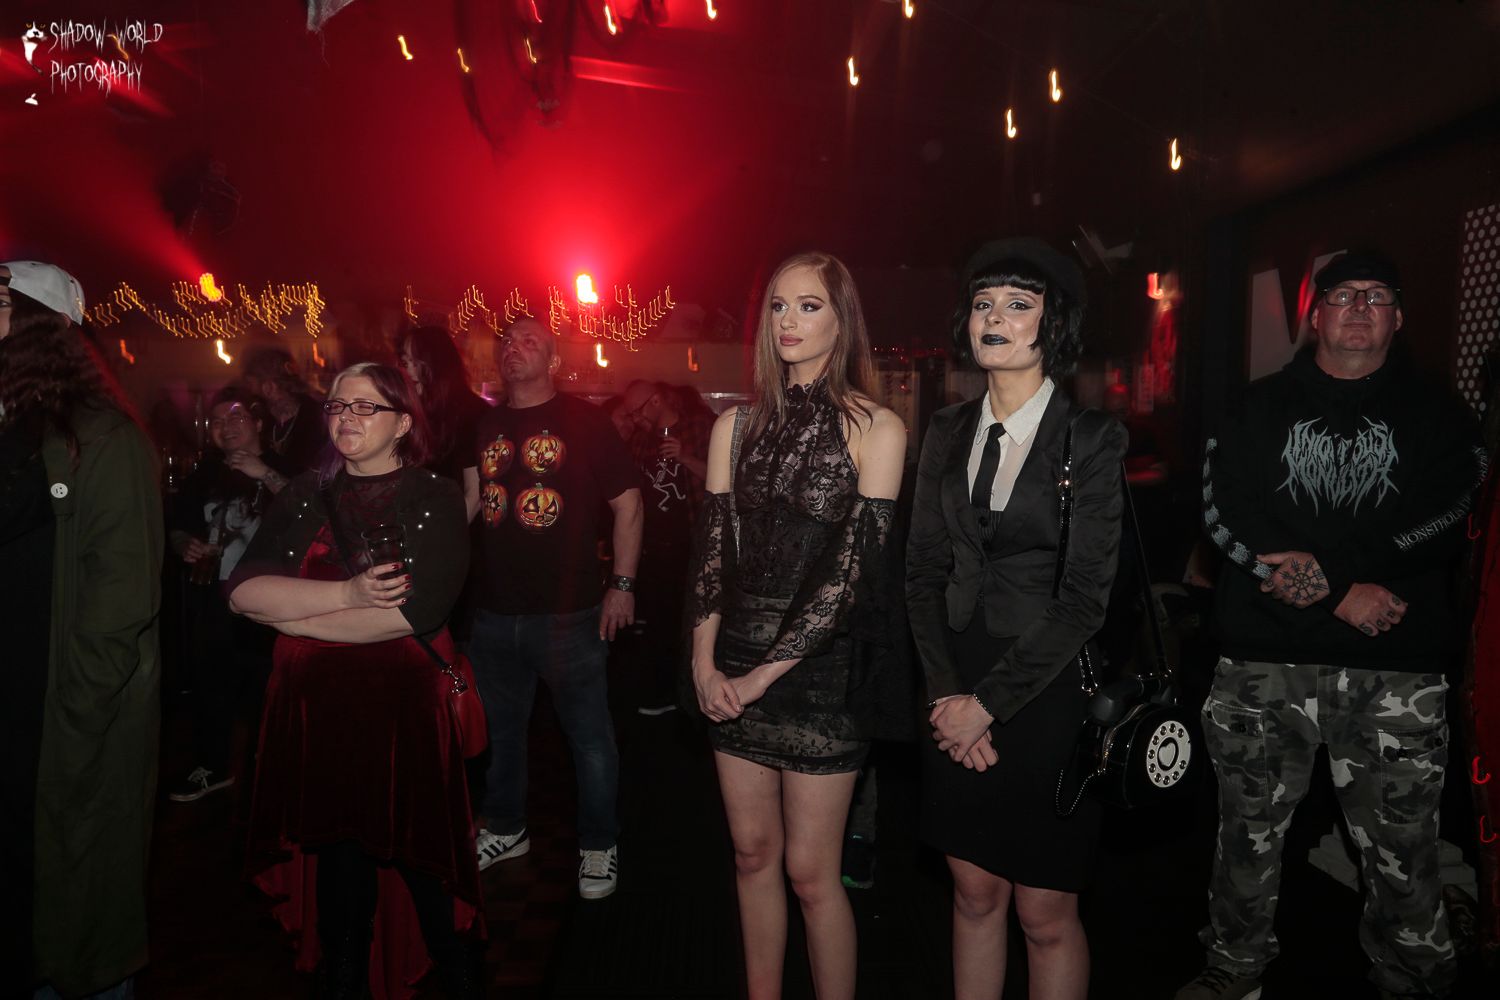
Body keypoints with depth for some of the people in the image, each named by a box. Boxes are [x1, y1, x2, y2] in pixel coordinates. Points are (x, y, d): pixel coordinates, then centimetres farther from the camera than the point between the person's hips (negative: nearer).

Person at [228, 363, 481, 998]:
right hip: (316, 702, 3)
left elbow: (418, 608, -17)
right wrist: (347, 594, -17)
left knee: (416, 851, 6)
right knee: (339, 850, 11)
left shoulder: (435, 497, -3)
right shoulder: (305, 495, 9)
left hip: (405, 702, -3)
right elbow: (243, 590, -3)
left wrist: (293, 615, -9)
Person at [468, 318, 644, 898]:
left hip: (570, 611, -5)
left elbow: (627, 501, -4)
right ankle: (504, 829, 38)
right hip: (494, 611, 5)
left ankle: (599, 846, 21)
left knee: (590, 735, 3)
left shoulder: (583, 421, -3)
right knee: (498, 730, 18)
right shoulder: (482, 428, 10)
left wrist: (623, 584, -9)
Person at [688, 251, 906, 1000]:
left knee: (810, 871, 3)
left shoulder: (876, 429, -6)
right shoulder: (736, 424, 7)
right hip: (734, 669, 4)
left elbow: (853, 565, -11)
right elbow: (712, 547, 5)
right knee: (752, 854, 15)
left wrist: (769, 670, -12)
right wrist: (705, 661, -5)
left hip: (821, 667, -4)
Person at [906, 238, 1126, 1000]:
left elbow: (1086, 594, -13)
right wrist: (946, 692, -6)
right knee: (975, 893, 15)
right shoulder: (948, 434, 6)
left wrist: (990, 702, -13)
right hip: (957, 699, 4)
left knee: (1044, 914, 8)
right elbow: (923, 570, 5)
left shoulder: (1091, 438, -7)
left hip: (1046, 694, -4)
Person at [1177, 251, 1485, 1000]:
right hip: (1264, 660, 1)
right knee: (1248, 834, 10)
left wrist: (1327, 569, -16)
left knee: (1402, 851, 1)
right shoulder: (1262, 409, 11)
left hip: (1395, 670, 0)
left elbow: (1441, 524, -3)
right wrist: (1346, 594, -12)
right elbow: (1225, 515, -3)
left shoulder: (1434, 417, 11)